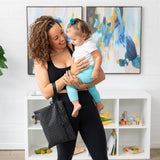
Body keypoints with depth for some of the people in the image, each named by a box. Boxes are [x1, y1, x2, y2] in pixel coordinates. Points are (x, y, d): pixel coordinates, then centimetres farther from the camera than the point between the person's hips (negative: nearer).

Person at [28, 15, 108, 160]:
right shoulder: (40, 60, 0)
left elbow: (101, 75, 2)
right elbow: (46, 92, -9)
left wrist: (81, 85, -16)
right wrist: (70, 73, -18)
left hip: (86, 104, 1)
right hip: (63, 109, -1)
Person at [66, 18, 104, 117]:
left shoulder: (89, 44, -18)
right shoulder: (78, 46, 11)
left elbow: (99, 56, -21)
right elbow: (75, 58, 25)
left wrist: (95, 71, -24)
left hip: (88, 72, -11)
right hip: (84, 73, 11)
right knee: (91, 87, 31)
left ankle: (76, 104, -26)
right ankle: (99, 104, 51)